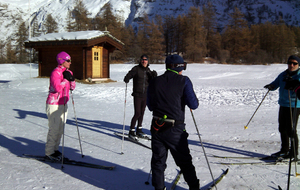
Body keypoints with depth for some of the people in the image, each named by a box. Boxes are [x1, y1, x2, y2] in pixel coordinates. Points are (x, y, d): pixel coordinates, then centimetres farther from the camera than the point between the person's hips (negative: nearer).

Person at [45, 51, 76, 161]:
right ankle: (49, 152, 5)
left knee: (61, 129, 12)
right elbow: (57, 88, -28)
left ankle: (55, 149, 24)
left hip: (63, 104, 9)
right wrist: (66, 79, -20)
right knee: (54, 129, -5)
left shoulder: (68, 72, 11)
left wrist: (72, 79, -7)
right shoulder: (56, 73, -15)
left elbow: (72, 88, 10)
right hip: (54, 105, -8)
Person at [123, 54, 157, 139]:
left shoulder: (148, 70, 9)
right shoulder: (136, 69, -6)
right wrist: (126, 80, -33)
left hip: (145, 95, 5)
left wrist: (154, 76, -8)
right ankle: (131, 131, 5)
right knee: (137, 113, -8)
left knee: (142, 113, 13)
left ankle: (139, 130, 27)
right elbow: (127, 77, -11)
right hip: (137, 95, -5)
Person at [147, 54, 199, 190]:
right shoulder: (183, 81, -8)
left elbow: (150, 106, 12)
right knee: (184, 162, 13)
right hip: (175, 129, -3)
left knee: (158, 161, 16)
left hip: (157, 127, 3)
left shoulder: (154, 82, 4)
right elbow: (193, 105, -11)